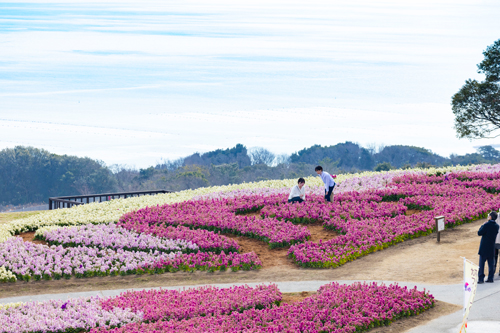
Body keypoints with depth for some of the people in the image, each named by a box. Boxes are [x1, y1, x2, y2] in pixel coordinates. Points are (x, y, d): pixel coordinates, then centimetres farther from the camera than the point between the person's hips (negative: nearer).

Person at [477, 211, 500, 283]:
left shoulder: (486, 225, -15)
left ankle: (481, 278, -4)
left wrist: (482, 225, -1)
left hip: (484, 248, -5)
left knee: (481, 263, -1)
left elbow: (479, 233, -15)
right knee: (491, 263, 11)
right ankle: (490, 278, 11)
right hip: (492, 248, 5)